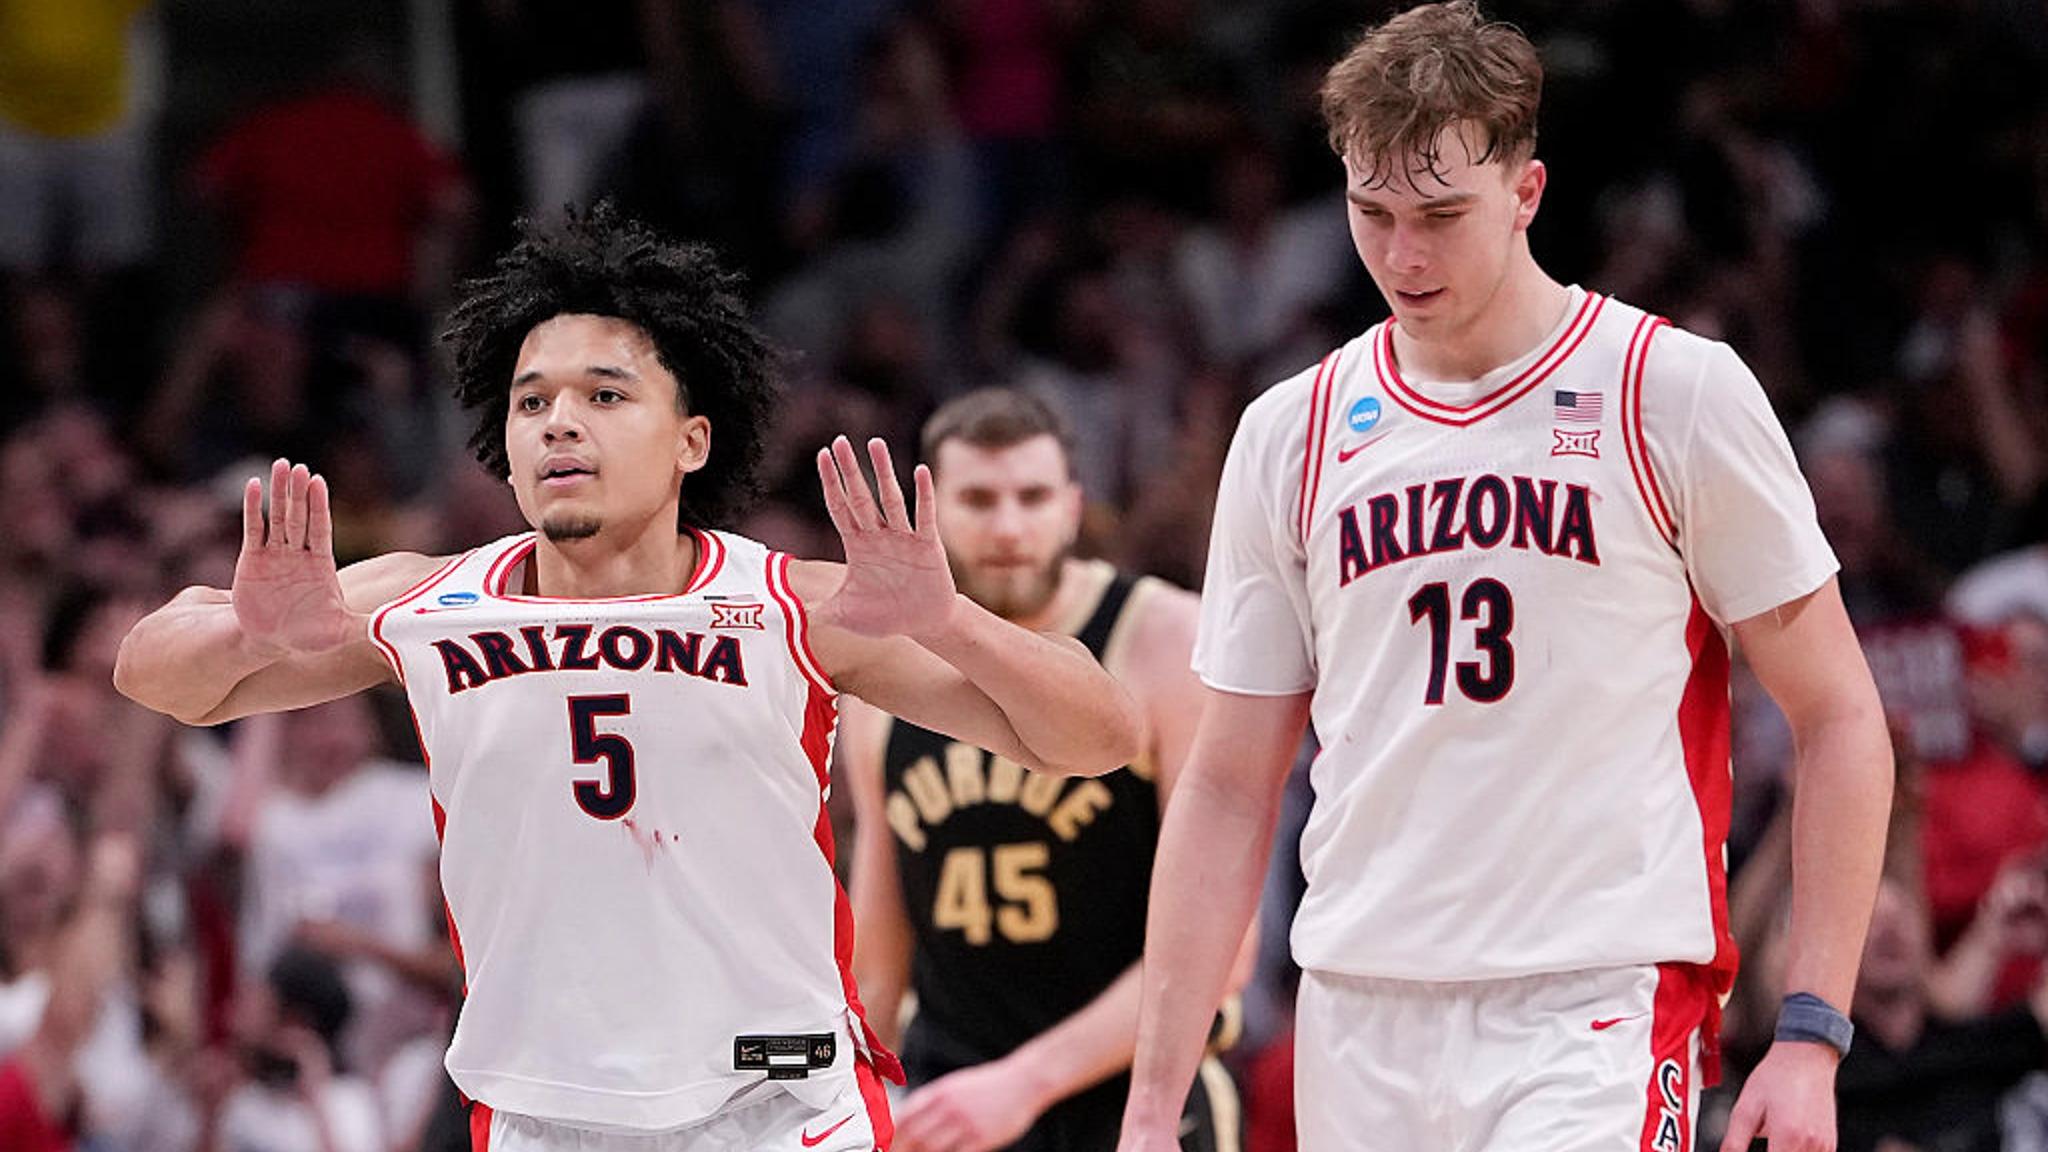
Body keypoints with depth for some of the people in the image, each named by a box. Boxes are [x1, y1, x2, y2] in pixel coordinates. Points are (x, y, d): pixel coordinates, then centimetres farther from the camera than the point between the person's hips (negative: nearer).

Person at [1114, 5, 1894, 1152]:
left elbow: (1839, 720, 2)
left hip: (1602, 1016, -4)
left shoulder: (1680, 393, -1)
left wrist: (1812, 1036, -7)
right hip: (1358, 1018, 4)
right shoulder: (1292, 436, 10)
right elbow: (1229, 791, 13)